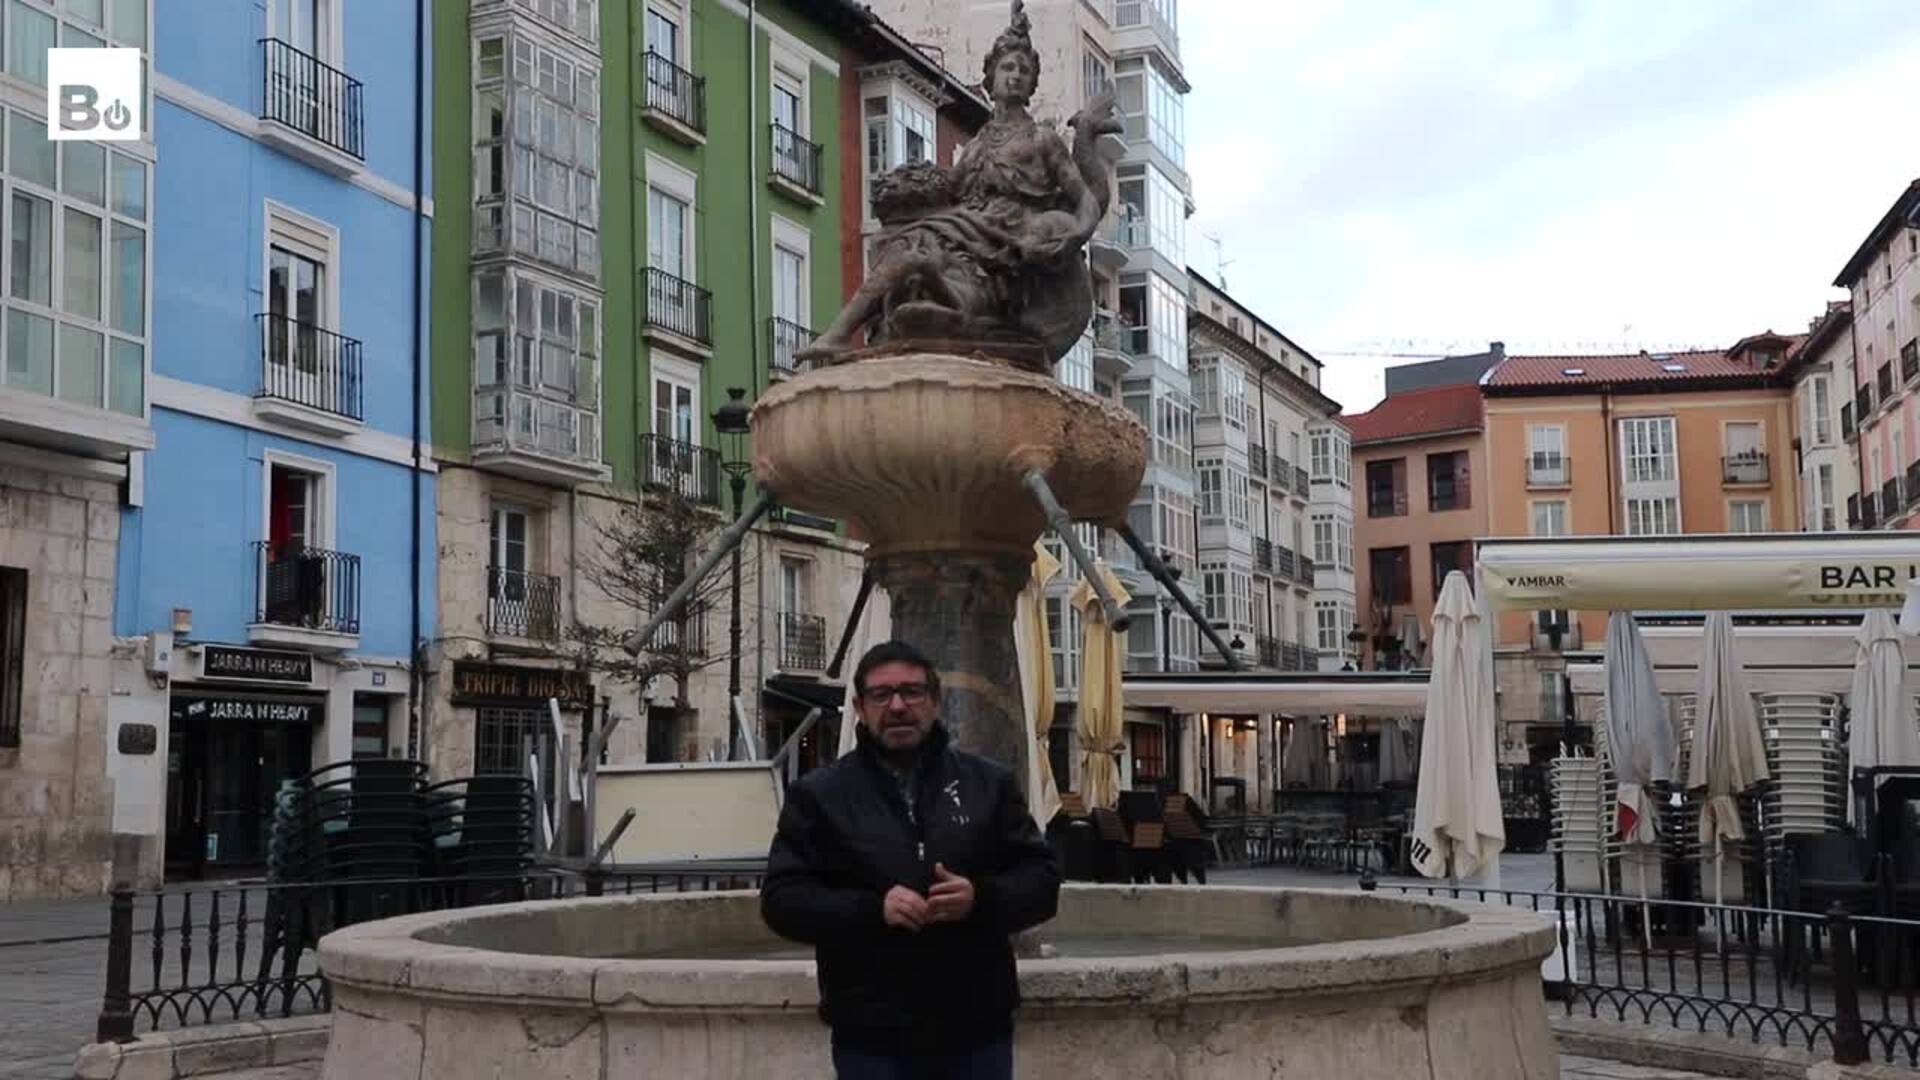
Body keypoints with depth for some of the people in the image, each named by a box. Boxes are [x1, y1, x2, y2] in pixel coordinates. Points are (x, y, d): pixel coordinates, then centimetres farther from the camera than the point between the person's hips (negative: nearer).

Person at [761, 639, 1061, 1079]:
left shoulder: (989, 783, 8)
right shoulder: (818, 795, 3)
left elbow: (1041, 879, 7)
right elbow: (782, 898, -3)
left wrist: (981, 898, -15)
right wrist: (872, 910, -18)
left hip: (978, 1029, 2)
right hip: (872, 1038, -2)